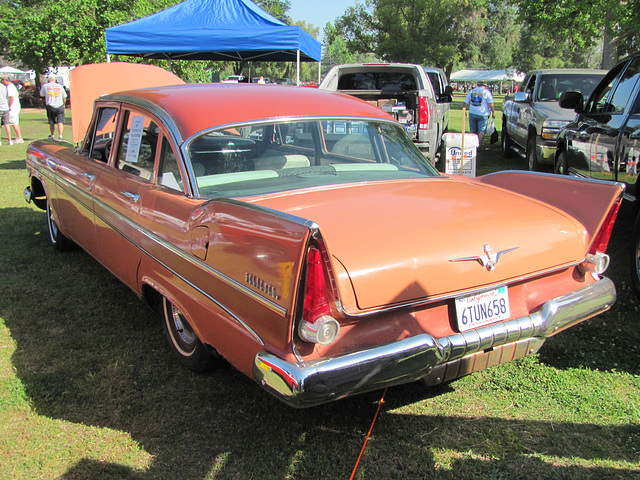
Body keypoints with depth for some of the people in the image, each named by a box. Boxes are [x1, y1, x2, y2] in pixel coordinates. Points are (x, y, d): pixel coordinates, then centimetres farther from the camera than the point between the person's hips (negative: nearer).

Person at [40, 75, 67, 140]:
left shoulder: (45, 86, 4)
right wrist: (63, 104, 32)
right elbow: (64, 97, 14)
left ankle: (52, 136, 25)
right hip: (60, 107, -1)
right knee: (60, 122, -7)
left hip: (50, 106, 1)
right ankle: (60, 136, -22)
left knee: (51, 123, 13)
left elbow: (41, 94, 19)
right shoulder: (60, 86, 7)